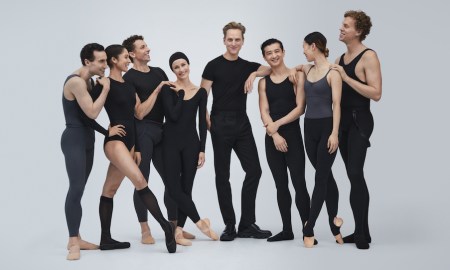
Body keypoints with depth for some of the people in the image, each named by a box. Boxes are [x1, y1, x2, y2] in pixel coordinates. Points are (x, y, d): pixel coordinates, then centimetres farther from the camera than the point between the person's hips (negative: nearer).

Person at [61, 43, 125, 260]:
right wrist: (105, 88, -13)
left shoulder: (89, 81, 12)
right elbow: (92, 112, -21)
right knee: (76, 189, -14)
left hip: (87, 139, 9)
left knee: (79, 190, 9)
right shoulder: (76, 81, -17)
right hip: (74, 139, -9)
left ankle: (76, 238, 13)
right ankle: (73, 242, -11)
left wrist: (106, 131, 8)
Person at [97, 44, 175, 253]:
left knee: (109, 191, 10)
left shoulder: (128, 86, 16)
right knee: (140, 182, -18)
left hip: (128, 141, 8)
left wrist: (136, 147, 15)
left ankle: (106, 239, 13)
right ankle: (167, 227, -21)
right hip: (114, 141, -7)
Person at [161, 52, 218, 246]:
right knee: (173, 188, -8)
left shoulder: (200, 92, 6)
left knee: (186, 187, 1)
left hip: (191, 142, 2)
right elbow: (173, 116, -14)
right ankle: (200, 222, 5)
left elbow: (202, 123, 4)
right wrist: (181, 93, -8)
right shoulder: (168, 89, -1)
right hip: (171, 142, -2)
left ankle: (178, 232, 6)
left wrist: (202, 149, -2)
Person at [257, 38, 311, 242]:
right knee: (281, 185, 8)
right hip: (271, 138, 4)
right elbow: (264, 112, 3)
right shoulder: (264, 82, 11)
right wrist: (274, 134, -11)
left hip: (292, 134, -4)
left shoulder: (297, 76, 0)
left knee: (298, 183, -9)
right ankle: (287, 230, 15)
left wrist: (278, 123, -12)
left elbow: (300, 108, -6)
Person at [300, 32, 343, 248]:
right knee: (326, 176, 12)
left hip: (327, 127, -6)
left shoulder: (332, 72, -8)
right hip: (310, 127, 6)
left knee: (321, 177, -4)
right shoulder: (306, 69, 11)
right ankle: (334, 221, 21)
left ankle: (308, 228, -3)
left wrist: (334, 133, -18)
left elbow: (336, 104, -12)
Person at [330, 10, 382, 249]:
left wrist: (346, 77, -19)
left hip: (360, 121, -8)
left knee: (355, 173, -16)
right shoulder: (341, 58, 13)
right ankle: (362, 231, 16)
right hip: (342, 120, 8)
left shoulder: (368, 56, -10)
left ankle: (361, 233, -10)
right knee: (354, 176, 9)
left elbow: (376, 94, -18)